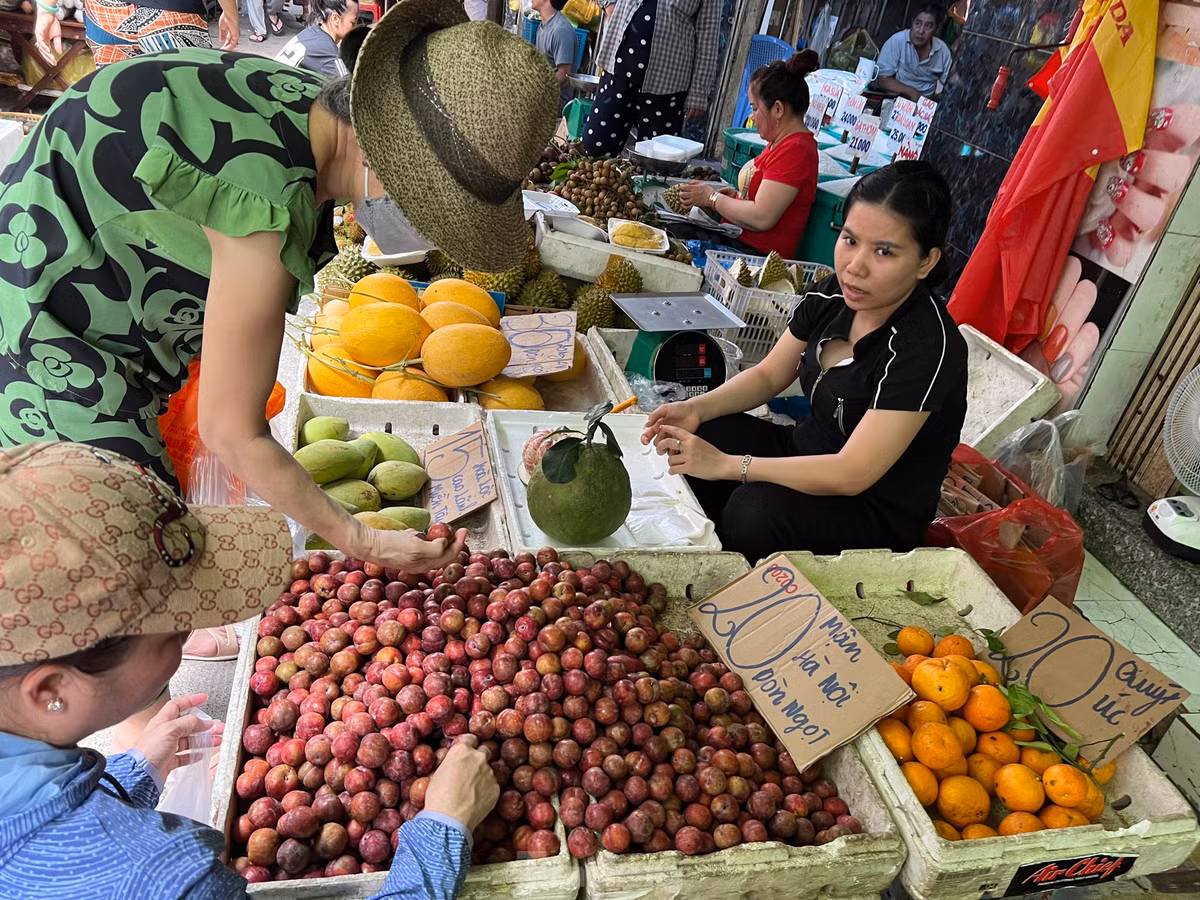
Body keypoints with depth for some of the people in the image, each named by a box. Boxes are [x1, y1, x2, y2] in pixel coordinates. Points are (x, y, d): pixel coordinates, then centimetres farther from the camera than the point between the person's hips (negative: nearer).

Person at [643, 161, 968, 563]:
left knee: (754, 511, -33)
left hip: (878, 513, -7)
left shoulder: (927, 349, -27)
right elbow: (768, 375, 6)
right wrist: (696, 408, -13)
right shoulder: (833, 295, -6)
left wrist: (726, 464, -29)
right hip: (807, 453, 7)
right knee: (692, 437, -8)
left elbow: (851, 474, -29)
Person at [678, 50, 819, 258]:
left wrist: (712, 198, -9)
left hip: (758, 253, -10)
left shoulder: (795, 150, -17)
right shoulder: (782, 141, 16)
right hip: (738, 240, 10)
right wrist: (736, 195, 7)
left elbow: (761, 218, -23)